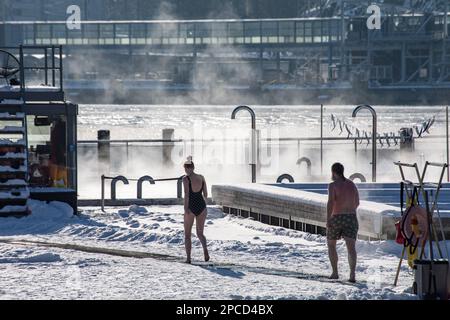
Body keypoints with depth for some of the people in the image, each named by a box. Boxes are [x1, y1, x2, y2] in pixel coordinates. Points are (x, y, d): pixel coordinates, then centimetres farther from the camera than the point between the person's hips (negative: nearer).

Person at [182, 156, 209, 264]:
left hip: (191, 207, -4)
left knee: (187, 234, 13)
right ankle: (205, 248, -17)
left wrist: (186, 208, -24)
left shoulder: (186, 178, -9)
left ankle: (188, 258, 9)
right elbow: (205, 194, 10)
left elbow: (186, 194, -21)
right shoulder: (201, 177, 5)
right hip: (202, 206, 4)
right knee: (200, 233, 14)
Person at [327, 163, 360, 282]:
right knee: (351, 247, -7)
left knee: (331, 245, 18)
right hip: (351, 218, 4)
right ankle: (352, 274, -23)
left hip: (336, 219, -4)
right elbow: (357, 203, 19)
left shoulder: (333, 185, -7)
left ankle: (335, 273, 18)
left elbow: (330, 203, -19)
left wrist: (327, 220, -21)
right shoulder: (352, 185, 10)